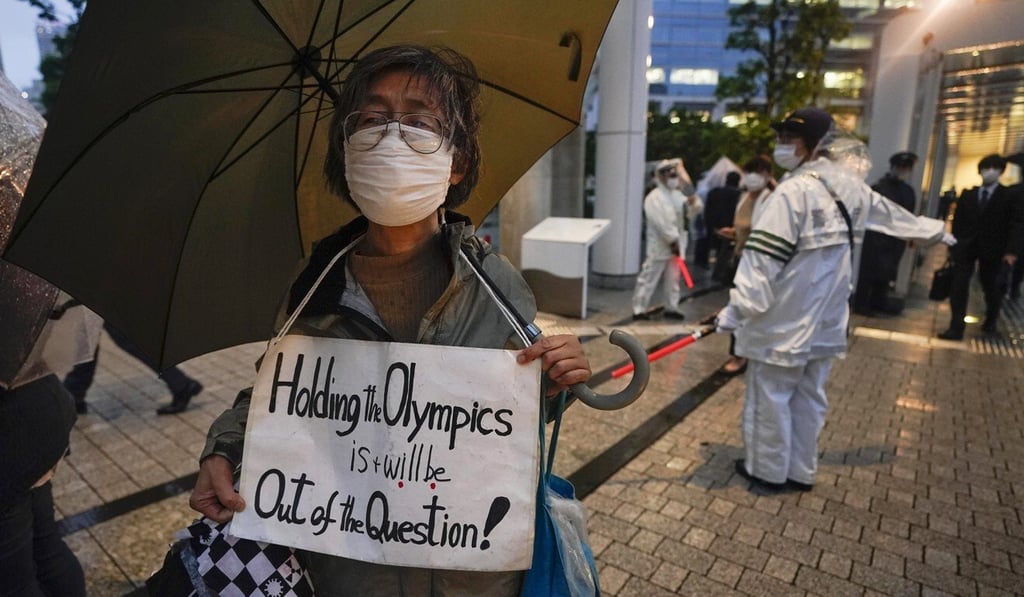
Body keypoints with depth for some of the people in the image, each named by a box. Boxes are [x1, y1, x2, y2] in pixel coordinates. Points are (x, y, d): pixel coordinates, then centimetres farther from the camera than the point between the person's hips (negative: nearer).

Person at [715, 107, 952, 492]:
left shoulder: (792, 191, -18)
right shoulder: (851, 187, 8)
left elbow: (764, 257, -23)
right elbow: (894, 216, 26)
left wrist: (737, 307, -22)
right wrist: (935, 230, 45)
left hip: (783, 318, -8)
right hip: (825, 317, 8)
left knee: (771, 394, 5)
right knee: (810, 396, 16)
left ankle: (767, 469, 18)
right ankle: (801, 471, 28)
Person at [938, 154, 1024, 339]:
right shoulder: (967, 194, 9)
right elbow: (958, 221, 9)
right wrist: (955, 243, -2)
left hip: (992, 248, -1)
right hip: (966, 246, 2)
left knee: (990, 286, 12)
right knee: (959, 286, -7)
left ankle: (991, 321, 37)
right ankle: (956, 327, -6)